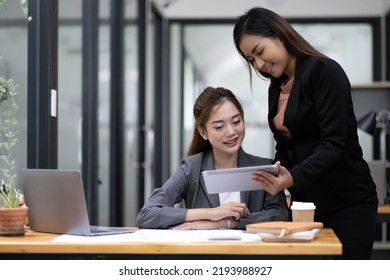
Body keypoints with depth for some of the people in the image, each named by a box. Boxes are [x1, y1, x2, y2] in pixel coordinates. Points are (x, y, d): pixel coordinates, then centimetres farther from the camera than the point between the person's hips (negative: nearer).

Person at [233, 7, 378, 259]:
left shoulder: (324, 71, -13)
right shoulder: (276, 88, 11)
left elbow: (333, 143, -21)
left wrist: (293, 178, -34)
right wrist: (275, 180, 0)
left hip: (349, 203, -7)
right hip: (305, 203, 7)